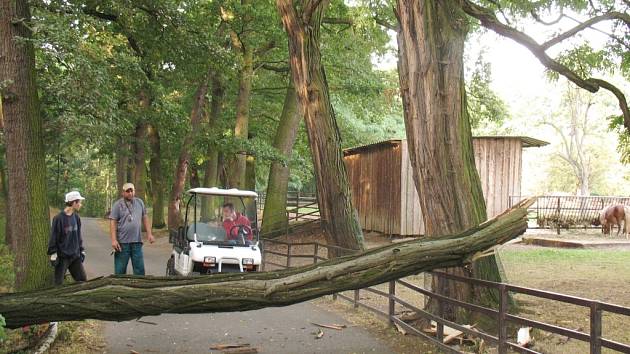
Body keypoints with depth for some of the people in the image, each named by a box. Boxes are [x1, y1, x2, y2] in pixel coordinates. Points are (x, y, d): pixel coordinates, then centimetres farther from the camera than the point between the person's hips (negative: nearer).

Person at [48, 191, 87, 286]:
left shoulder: (76, 217, 7)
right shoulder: (58, 218, -13)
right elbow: (53, 237, -11)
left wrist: (82, 250, 15)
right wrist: (53, 254, -13)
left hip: (75, 256, 6)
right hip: (62, 257, -6)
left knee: (82, 279, 9)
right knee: (58, 283, 0)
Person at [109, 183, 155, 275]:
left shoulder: (139, 202, 11)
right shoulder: (117, 204, -2)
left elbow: (145, 218, 16)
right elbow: (113, 223, -6)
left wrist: (149, 234, 8)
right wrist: (113, 240, -14)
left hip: (137, 241, 4)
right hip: (122, 242, -4)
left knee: (140, 270, 8)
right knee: (120, 271, 3)